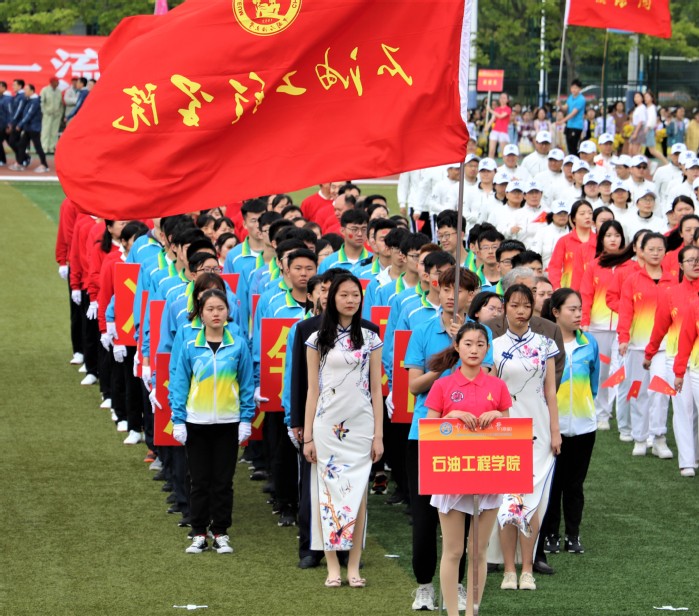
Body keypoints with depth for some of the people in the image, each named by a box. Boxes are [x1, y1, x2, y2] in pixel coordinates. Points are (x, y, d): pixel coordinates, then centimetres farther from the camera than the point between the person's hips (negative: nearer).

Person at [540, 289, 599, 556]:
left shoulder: (589, 342, 2)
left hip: (583, 424, 3)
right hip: (551, 424, -3)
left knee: (575, 483, 10)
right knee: (552, 482, 4)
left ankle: (573, 535, 19)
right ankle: (550, 535, 14)